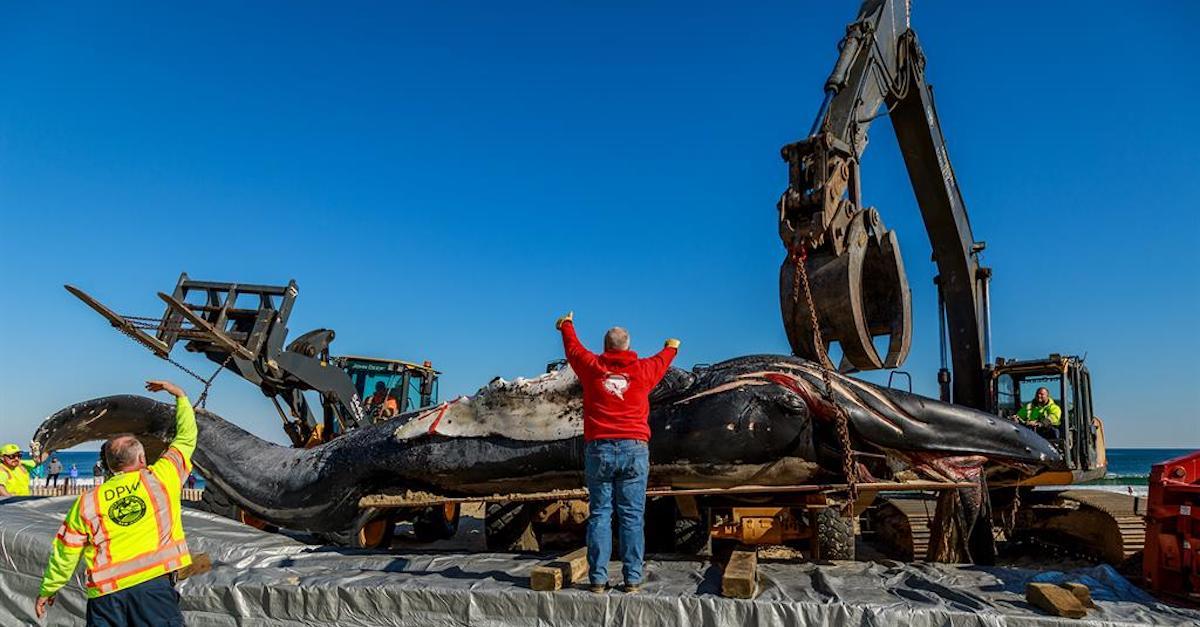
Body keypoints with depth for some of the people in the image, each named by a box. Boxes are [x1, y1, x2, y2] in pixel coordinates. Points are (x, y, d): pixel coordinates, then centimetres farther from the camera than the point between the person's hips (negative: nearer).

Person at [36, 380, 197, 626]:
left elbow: (65, 552, 14)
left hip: (105, 593, 3)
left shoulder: (87, 501, 9)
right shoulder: (161, 477, 3)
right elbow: (186, 437, 16)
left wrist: (48, 590, 30)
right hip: (154, 583, -2)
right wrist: (179, 394, 28)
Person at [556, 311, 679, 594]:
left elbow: (573, 347, 25)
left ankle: (597, 578, 5)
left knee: (599, 514, 4)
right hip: (635, 450, 0)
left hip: (599, 450, 0)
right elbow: (662, 360, 29)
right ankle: (633, 579, 4)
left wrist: (566, 325, 46)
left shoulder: (592, 366, 4)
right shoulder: (643, 369, 6)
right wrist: (671, 347, 53)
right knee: (632, 516, 3)